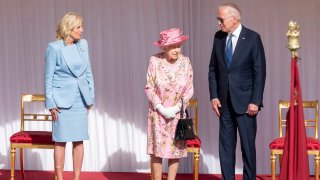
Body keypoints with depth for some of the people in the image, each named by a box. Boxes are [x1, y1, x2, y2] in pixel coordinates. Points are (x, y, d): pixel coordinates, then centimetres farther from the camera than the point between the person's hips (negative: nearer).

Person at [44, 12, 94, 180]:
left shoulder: (83, 44, 6)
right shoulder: (54, 47, -8)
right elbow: (48, 77, -5)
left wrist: (90, 97, 10)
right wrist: (51, 103, -7)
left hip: (80, 99, 5)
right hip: (62, 100, -5)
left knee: (78, 140, 7)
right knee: (61, 140, 0)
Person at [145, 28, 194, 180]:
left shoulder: (185, 62, -7)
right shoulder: (155, 61, -11)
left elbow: (189, 89, -2)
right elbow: (149, 88, -6)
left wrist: (176, 108, -11)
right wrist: (161, 108, -13)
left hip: (177, 113, 1)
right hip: (158, 112, -1)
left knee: (175, 149, 3)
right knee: (157, 149, 0)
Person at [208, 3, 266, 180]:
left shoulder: (252, 38, -8)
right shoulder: (218, 37, 5)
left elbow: (260, 72, -9)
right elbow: (213, 69, 10)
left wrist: (255, 101, -12)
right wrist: (214, 97, 3)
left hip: (245, 102, -4)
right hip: (224, 102, 4)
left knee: (248, 145, 2)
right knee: (226, 145, 7)